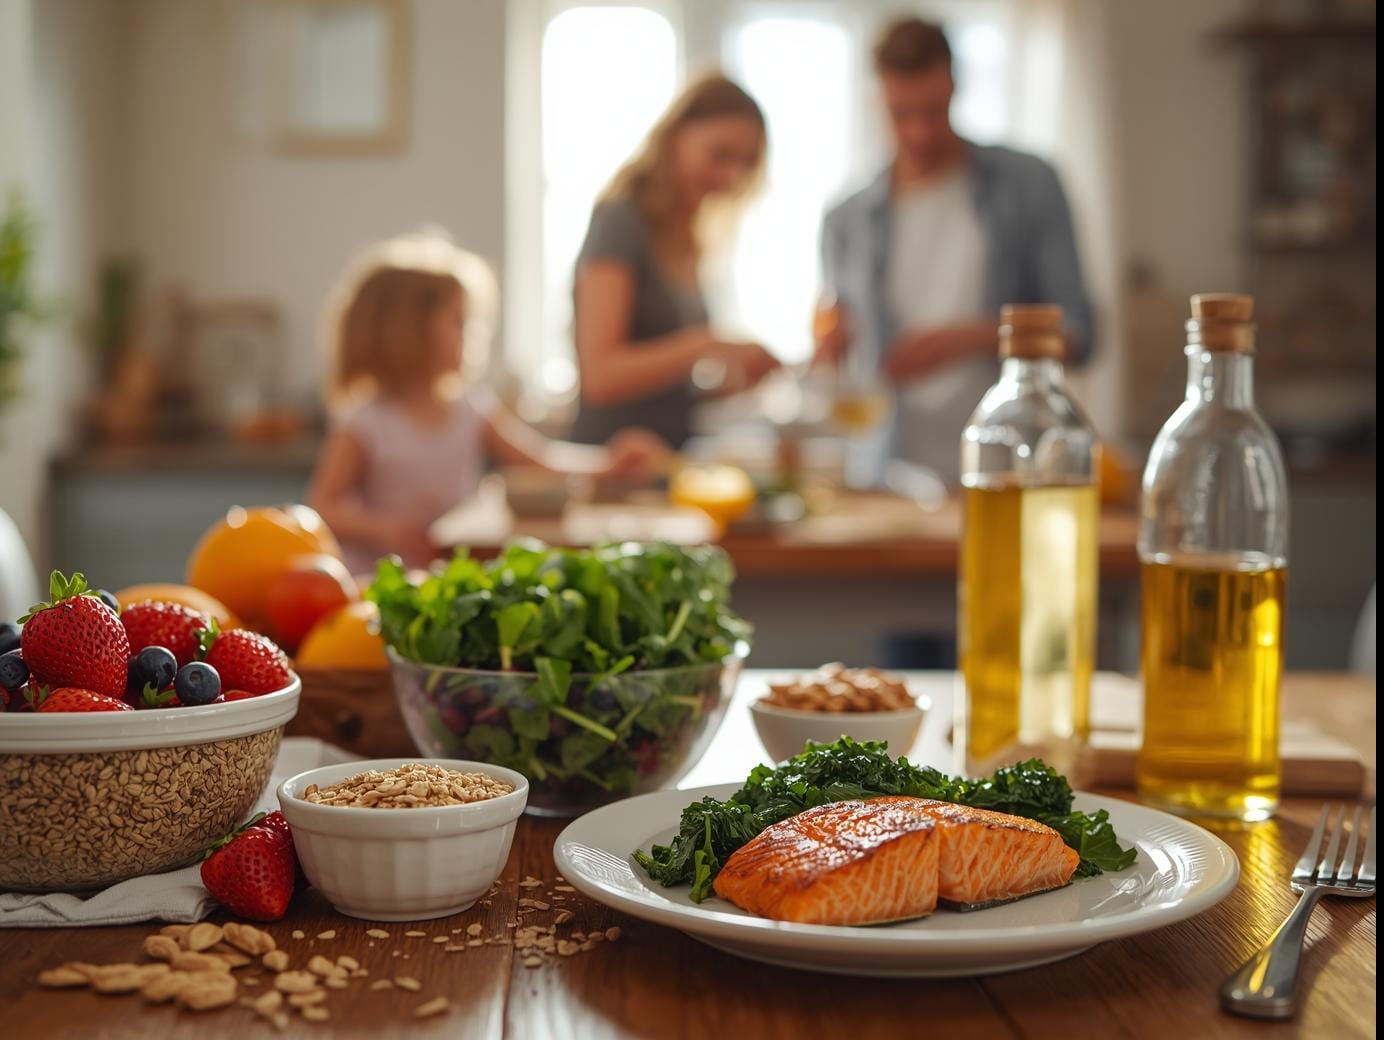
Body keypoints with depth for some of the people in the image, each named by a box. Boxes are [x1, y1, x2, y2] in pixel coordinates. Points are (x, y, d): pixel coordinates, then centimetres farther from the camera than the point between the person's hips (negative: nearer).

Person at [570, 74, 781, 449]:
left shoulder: (683, 238, 17)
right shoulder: (620, 220, -7)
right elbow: (600, 374, -18)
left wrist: (737, 379, 5)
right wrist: (705, 345, -24)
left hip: (670, 460, 7)